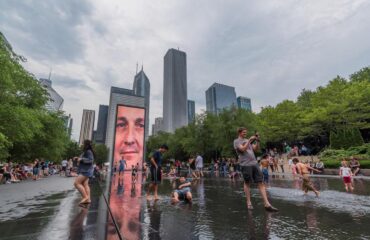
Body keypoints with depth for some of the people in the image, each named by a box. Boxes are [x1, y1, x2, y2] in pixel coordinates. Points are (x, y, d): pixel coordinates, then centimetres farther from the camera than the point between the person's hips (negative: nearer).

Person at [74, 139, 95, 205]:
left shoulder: (89, 151, -16)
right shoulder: (86, 151, 16)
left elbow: (90, 160, -25)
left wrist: (81, 159, -22)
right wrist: (78, 158, 13)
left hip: (86, 170, -10)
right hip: (85, 170, 10)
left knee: (77, 183, -9)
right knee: (85, 184, 8)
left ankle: (85, 197, -7)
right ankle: (88, 198, 8)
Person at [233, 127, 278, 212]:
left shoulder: (248, 140, 21)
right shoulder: (236, 141, 2)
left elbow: (256, 149, 15)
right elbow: (242, 149, -13)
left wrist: (257, 141, 1)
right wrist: (249, 140, -13)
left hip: (255, 163, 6)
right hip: (246, 164, -5)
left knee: (261, 183, 0)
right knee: (247, 183, 5)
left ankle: (267, 204, 1)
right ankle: (249, 203, 18)